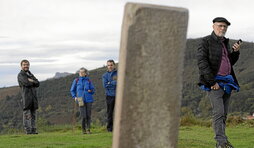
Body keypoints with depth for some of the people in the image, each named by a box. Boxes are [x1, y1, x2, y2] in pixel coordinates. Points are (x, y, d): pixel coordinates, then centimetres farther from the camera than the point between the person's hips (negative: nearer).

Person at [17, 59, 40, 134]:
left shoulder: (30, 74, 23)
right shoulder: (20, 75, 0)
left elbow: (38, 84, 10)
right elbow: (26, 83, -16)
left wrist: (31, 81, -5)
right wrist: (34, 82, 2)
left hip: (33, 96, 7)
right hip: (26, 96, -7)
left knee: (33, 114, 7)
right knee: (27, 115, -7)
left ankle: (33, 129, 10)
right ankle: (27, 130, -6)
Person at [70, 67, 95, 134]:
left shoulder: (88, 81, 6)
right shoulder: (76, 80, 5)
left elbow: (93, 90, 11)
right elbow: (72, 90, 13)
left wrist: (90, 90, -11)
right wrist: (74, 97, 0)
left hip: (89, 100, 1)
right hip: (81, 100, -1)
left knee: (88, 115, 1)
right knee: (83, 116, -6)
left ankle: (88, 129, 11)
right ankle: (83, 130, 9)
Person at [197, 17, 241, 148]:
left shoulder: (225, 42, 18)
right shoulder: (206, 41, -4)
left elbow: (231, 62, 27)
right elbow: (202, 62, -13)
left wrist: (235, 51, 6)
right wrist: (212, 82, -18)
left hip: (227, 82, 7)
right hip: (214, 82, -7)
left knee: (224, 114, 6)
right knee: (218, 112, -15)